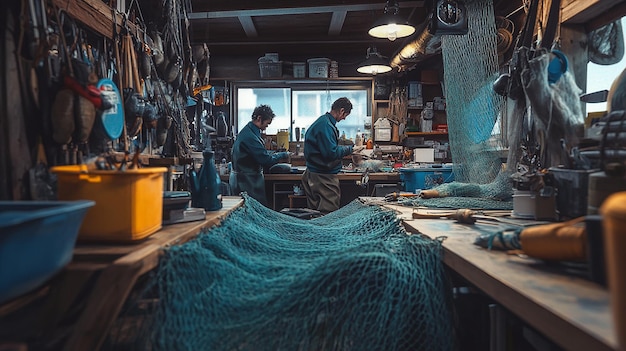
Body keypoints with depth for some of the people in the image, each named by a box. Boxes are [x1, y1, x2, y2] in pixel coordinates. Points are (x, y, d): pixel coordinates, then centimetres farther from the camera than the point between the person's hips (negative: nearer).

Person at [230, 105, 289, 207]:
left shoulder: (249, 131, 13)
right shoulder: (249, 136, -21)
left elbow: (261, 152, 23)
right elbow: (266, 160, -22)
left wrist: (276, 153, 10)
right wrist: (283, 155, -7)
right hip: (247, 180, -10)